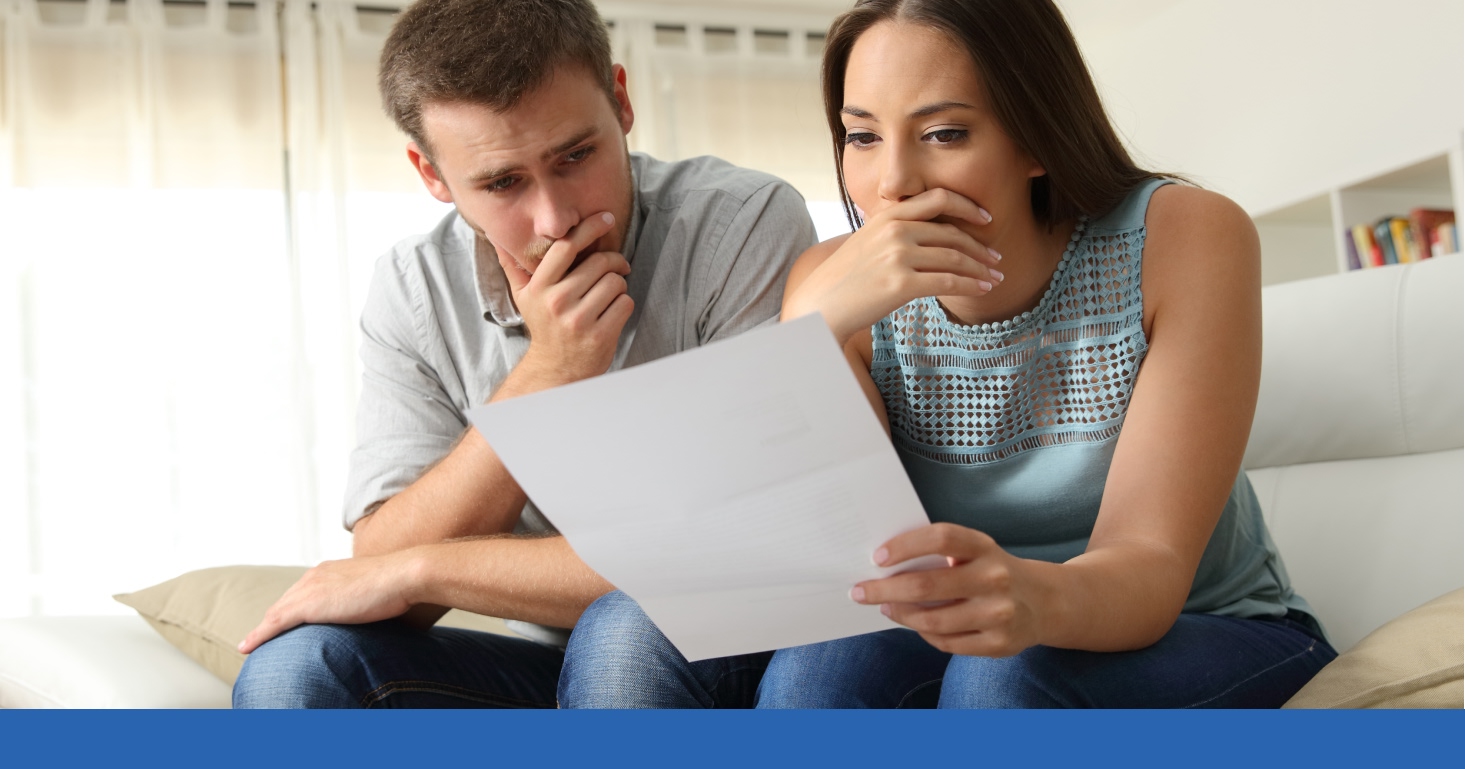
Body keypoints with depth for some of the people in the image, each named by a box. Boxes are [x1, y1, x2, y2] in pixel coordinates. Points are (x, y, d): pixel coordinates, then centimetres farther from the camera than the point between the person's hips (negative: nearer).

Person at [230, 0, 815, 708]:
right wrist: (541, 379, -24)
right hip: (546, 671, 3)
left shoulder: (745, 225, -17)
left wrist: (421, 567, -19)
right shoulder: (412, 292, -3)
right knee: (294, 668, -21)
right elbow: (382, 578, -10)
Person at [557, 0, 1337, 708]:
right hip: (947, 649, 2)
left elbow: (1151, 568, -22)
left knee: (1002, 675, -38)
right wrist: (815, 328, -32)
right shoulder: (833, 285, -9)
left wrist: (1039, 598, -46)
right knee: (627, 635, -23)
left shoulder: (1187, 241, -16)